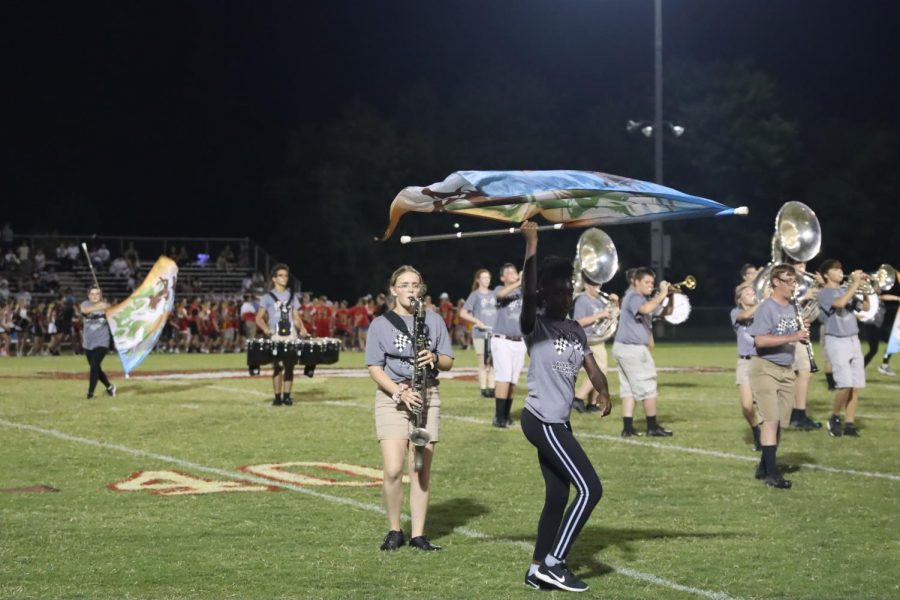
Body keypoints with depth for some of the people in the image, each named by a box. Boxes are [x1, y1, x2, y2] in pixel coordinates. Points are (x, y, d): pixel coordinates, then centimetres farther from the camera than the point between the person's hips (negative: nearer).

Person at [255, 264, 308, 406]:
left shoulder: (292, 296, 13)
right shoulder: (268, 297, 3)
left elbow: (296, 317, 14)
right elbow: (259, 318, 1)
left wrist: (302, 329, -5)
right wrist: (266, 329, -18)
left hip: (291, 336, 3)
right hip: (275, 336, -3)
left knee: (289, 366, 0)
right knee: (277, 366, -5)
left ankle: (287, 396, 6)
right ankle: (277, 397, 0)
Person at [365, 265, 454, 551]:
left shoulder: (434, 320, 7)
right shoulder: (381, 324, 0)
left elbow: (448, 362, 9)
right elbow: (374, 368, -4)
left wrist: (434, 358, -15)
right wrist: (400, 392, -17)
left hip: (427, 398, 2)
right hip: (392, 398, -2)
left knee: (421, 470, 2)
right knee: (394, 470, -13)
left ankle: (418, 535, 9)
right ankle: (394, 531, 4)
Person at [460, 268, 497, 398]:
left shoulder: (493, 294, 11)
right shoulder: (475, 295, -1)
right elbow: (462, 313, -5)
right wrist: (477, 321, -14)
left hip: (494, 332, 4)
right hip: (481, 333, -4)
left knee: (493, 363, 4)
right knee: (483, 364, -2)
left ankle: (491, 389, 7)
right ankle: (483, 390, 2)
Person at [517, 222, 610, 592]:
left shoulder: (575, 331, 13)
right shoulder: (535, 326, -8)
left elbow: (591, 367, 5)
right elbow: (527, 291, -25)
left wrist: (604, 394, -16)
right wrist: (531, 241, -29)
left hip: (558, 424, 8)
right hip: (542, 422, -8)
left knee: (557, 498, 10)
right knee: (590, 489, -10)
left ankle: (538, 570, 17)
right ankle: (553, 563, -5)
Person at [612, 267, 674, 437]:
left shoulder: (644, 298, 18)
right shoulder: (634, 297, -13)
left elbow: (666, 311, 18)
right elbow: (645, 309, -36)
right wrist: (661, 295, -27)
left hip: (624, 348, 10)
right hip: (632, 349, -10)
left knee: (629, 389, 8)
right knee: (648, 388, -2)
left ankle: (627, 428, 6)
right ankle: (653, 427, 5)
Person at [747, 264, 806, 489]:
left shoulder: (792, 307, 10)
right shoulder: (766, 308, -13)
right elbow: (760, 341, -23)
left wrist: (802, 337, -3)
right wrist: (791, 337, -27)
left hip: (786, 370, 8)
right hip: (765, 369, -7)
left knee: (780, 421, 9)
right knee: (771, 419, -12)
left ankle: (764, 467, 19)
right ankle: (771, 472, -13)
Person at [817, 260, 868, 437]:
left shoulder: (846, 291, 15)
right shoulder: (824, 293, -6)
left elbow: (866, 307, 16)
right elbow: (840, 303, -25)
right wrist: (855, 283, -19)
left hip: (853, 340, 7)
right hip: (836, 341, -7)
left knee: (856, 386, 1)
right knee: (845, 384, -17)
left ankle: (849, 424, 7)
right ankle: (834, 419, 3)